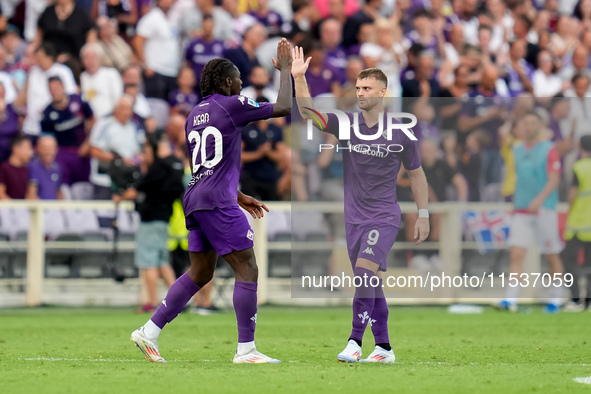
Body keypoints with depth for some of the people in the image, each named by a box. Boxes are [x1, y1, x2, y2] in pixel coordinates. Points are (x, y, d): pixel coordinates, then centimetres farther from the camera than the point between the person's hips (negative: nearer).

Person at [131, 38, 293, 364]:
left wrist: (239, 197, 31)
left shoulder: (195, 115, 20)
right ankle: (246, 349, -7)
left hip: (195, 199, 9)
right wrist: (285, 69, 11)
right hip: (216, 202, -9)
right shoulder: (231, 105, -5)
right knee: (247, 269, -5)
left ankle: (149, 331, 12)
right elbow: (283, 108, -3)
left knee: (200, 273, 16)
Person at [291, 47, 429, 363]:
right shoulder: (347, 124, 1)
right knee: (369, 281, 8)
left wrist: (423, 214, 5)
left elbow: (416, 173, 6)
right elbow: (309, 114, -12)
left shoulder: (400, 133, -5)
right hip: (354, 217, 4)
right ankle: (383, 347, 15)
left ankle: (355, 342, -22)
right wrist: (299, 78, -24)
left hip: (384, 217, -4)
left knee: (365, 270, -22)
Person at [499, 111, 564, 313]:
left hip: (545, 211, -4)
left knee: (552, 257, 6)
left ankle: (556, 298, 21)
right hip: (521, 211, 4)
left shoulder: (549, 149, -3)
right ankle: (510, 300, -18)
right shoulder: (517, 151, 12)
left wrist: (539, 200, -26)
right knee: (517, 255, -10)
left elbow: (554, 180, -12)